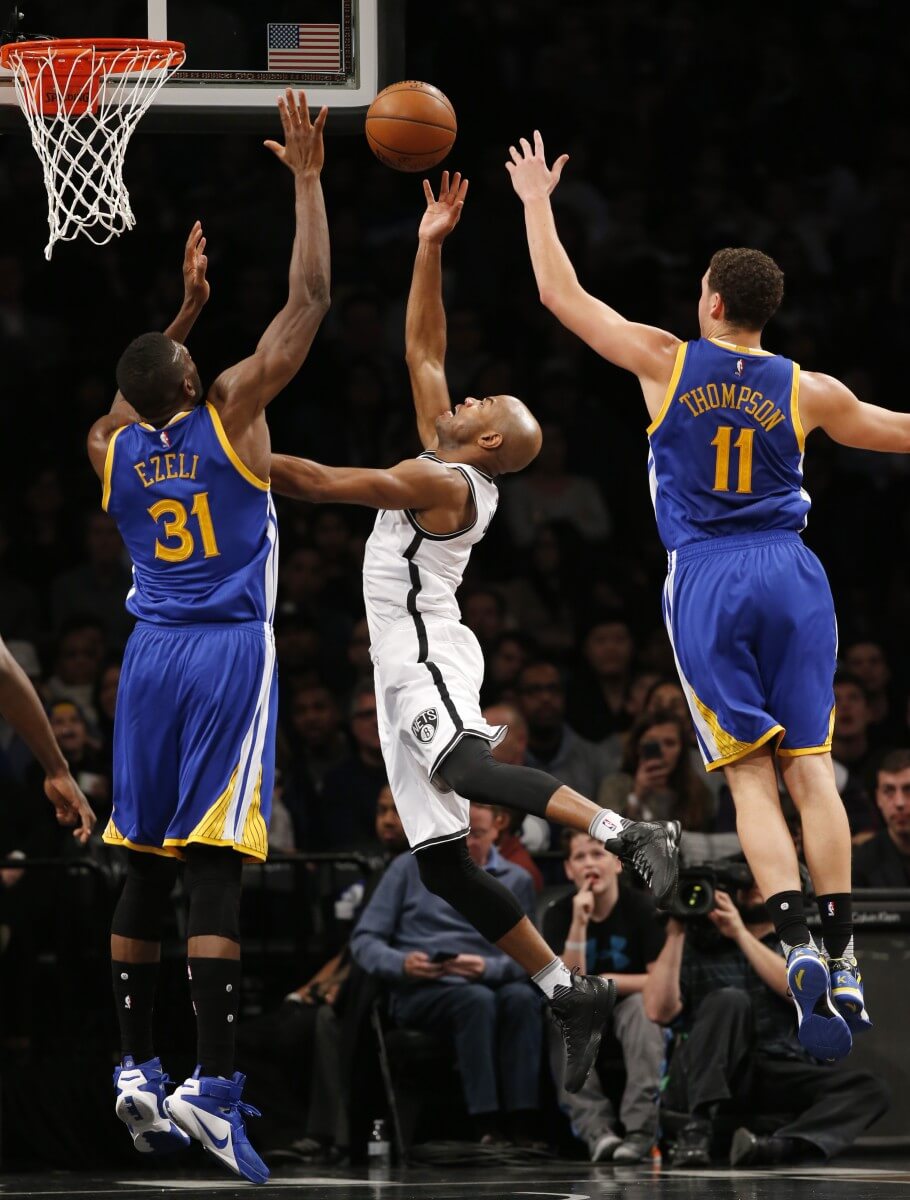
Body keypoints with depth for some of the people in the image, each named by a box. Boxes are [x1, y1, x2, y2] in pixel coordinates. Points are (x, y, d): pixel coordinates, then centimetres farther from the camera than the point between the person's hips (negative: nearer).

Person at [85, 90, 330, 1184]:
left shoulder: (111, 446, 7)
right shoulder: (228, 416, -4)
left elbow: (137, 394, 34)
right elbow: (308, 299, -2)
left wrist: (185, 310, 38)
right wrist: (306, 179, 4)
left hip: (149, 660, 5)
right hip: (230, 654, -5)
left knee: (143, 869, 11)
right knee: (213, 871, -13)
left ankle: (134, 1070, 14)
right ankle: (211, 1085, -20)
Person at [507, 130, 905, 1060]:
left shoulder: (666, 363, -1)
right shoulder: (806, 390, 3)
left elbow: (561, 297, 9)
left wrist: (537, 202, 22)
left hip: (705, 581, -1)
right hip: (790, 573, 1)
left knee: (750, 774, -2)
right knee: (810, 766, 3)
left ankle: (797, 946, -20)